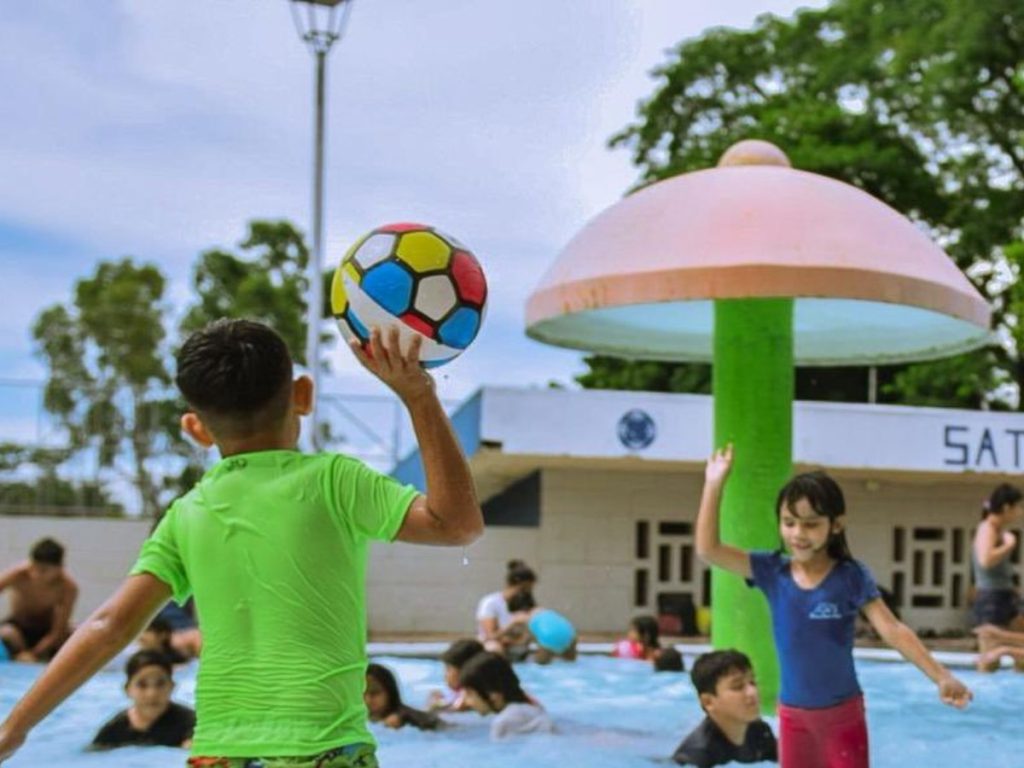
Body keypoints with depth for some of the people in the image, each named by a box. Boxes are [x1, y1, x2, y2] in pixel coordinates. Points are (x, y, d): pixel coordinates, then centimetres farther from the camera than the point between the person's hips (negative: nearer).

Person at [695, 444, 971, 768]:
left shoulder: (850, 577, -11)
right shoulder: (772, 571, -4)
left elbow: (893, 631, -16)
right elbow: (708, 550, -9)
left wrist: (941, 677, -27)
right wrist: (714, 484, -13)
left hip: (842, 714, -3)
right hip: (792, 715, 3)